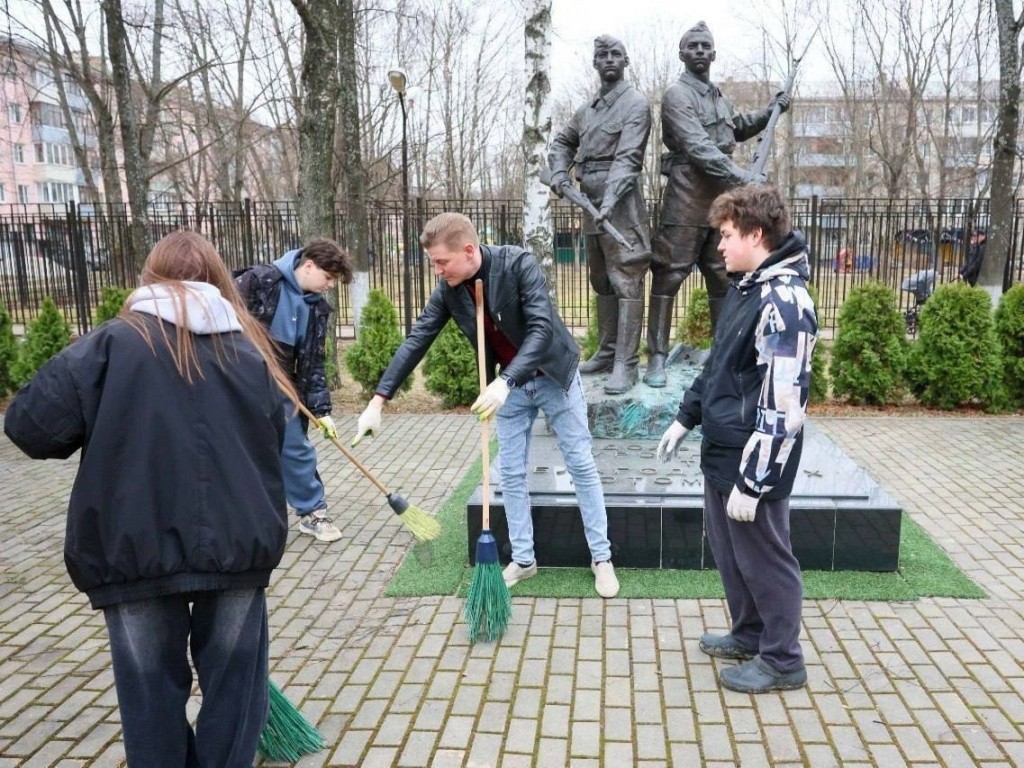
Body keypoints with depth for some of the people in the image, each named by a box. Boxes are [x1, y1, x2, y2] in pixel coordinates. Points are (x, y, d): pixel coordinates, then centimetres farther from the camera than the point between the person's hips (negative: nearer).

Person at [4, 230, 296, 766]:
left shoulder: (113, 343, -4)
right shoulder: (248, 347, 7)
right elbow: (276, 436, 10)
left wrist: (105, 440, 10)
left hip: (137, 547, -2)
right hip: (238, 542, 2)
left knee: (152, 688, 15)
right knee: (233, 681, 17)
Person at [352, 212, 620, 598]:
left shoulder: (518, 264, -27)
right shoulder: (449, 290, -11)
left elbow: (541, 328, -34)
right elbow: (416, 341, -9)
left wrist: (503, 381, -45)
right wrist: (378, 400, -13)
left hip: (553, 375, -4)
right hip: (509, 385, 5)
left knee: (581, 465, 3)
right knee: (511, 474, 7)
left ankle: (601, 558, 16)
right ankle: (523, 559, 22)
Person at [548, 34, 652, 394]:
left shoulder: (635, 103, -5)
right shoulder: (588, 107, 17)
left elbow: (627, 157, -18)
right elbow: (563, 141, 28)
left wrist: (610, 199, -30)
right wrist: (559, 171, 6)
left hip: (620, 200, -8)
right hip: (590, 199, 8)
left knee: (626, 281, -10)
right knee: (601, 281, 13)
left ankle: (625, 364, -12)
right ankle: (607, 351, 24)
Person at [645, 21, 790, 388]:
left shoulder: (718, 96, 17)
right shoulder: (677, 95, -8)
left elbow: (738, 128, 37)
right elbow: (698, 148, -20)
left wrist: (770, 111, 21)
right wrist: (743, 176, -26)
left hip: (721, 201, 8)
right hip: (686, 201, -8)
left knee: (723, 279, 12)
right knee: (668, 277, -5)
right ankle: (657, 359, 0)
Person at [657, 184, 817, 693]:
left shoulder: (784, 303, -22)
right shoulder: (744, 288, 9)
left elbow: (783, 408, -25)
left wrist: (751, 481, -23)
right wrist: (685, 418, 21)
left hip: (752, 463, -9)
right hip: (720, 452, 9)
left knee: (763, 559, 7)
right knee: (728, 552, 21)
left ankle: (782, 661, 25)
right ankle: (749, 634, 40)